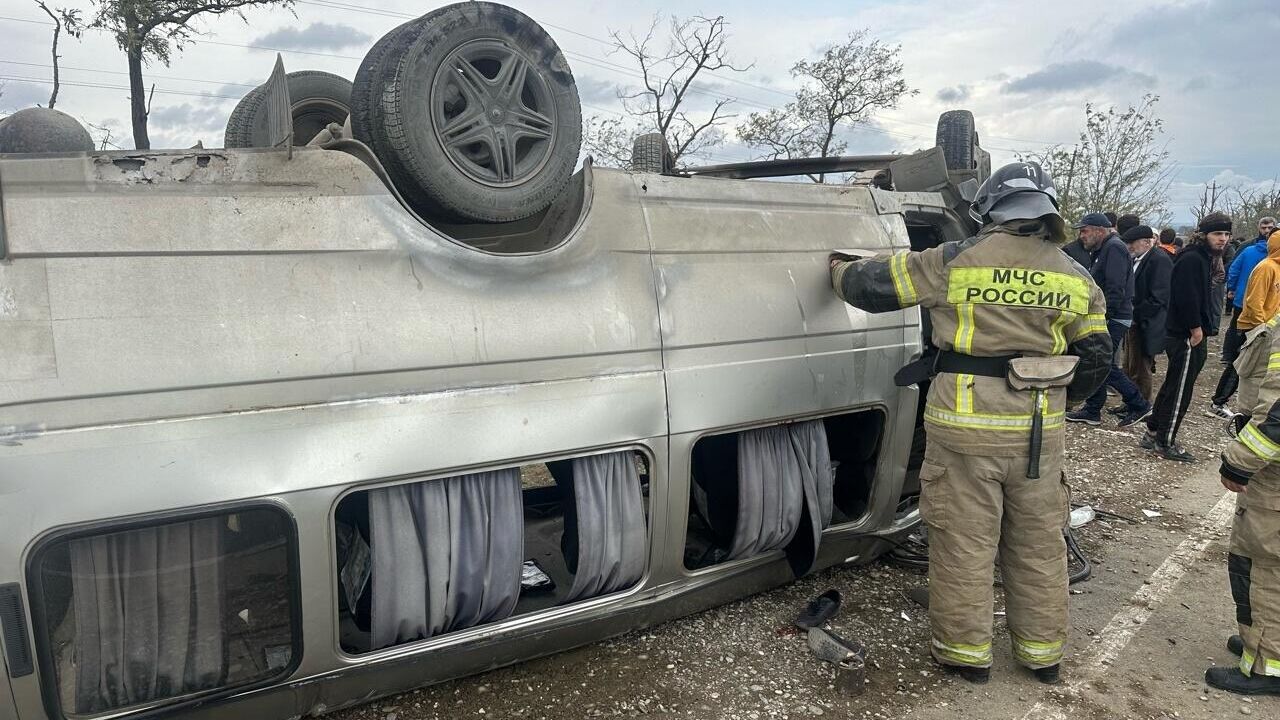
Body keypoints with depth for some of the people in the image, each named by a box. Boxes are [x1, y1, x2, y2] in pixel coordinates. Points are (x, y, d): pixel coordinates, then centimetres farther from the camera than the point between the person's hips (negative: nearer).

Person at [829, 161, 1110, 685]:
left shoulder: (956, 261, -7)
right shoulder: (1075, 278, 6)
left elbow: (872, 284, -2)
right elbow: (1096, 356, 9)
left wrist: (841, 267, 19)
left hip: (966, 427, -4)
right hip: (1039, 431, 4)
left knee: (963, 544, 9)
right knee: (1038, 545, 19)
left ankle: (966, 652, 22)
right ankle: (1043, 653, 33)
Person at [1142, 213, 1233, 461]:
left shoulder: (1203, 258, 15)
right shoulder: (1191, 260, -17)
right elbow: (1186, 298, -24)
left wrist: (1199, 327, 11)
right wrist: (1196, 329, -18)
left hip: (1185, 334, 10)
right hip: (1186, 336, -10)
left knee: (1172, 386, 16)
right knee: (1180, 389, -3)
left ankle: (1152, 434, 24)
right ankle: (1166, 443, 5)